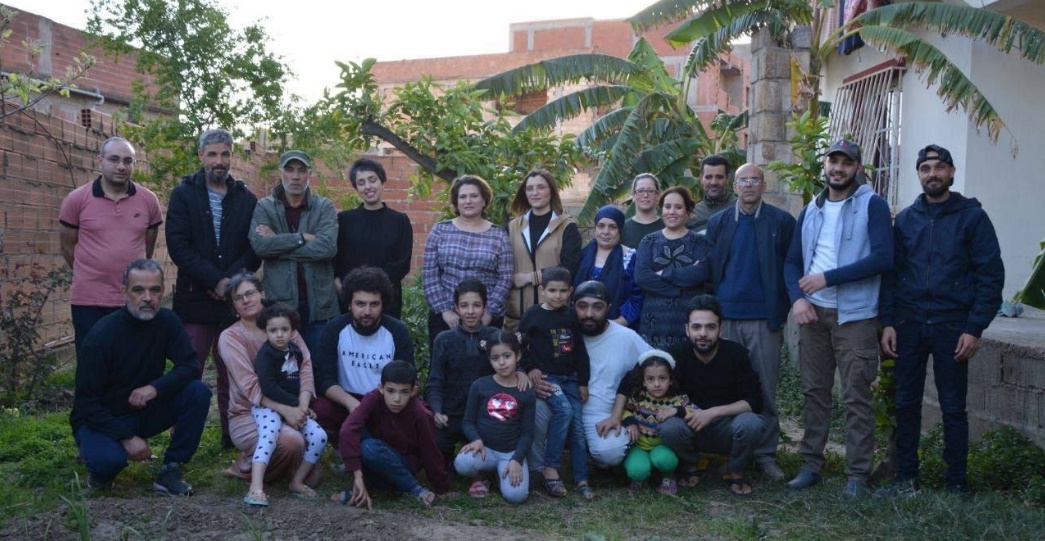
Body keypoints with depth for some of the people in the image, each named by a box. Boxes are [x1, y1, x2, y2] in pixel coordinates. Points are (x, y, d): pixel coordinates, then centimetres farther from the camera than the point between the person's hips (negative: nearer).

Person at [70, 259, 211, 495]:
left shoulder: (167, 321, -9)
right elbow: (85, 401, -19)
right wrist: (126, 438, -27)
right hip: (102, 420, -4)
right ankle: (98, 459, 3)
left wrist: (155, 387, -33)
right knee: (109, 460, -36)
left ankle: (170, 470, -10)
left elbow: (190, 365, -14)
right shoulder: (102, 334, -21)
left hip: (143, 411, 5)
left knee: (198, 392, -20)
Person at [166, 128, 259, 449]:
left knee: (232, 376, 6)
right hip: (194, 300, -2)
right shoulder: (183, 195, 5)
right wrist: (215, 280, -13)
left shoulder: (246, 199, 11)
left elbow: (254, 249, 5)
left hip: (234, 300, 2)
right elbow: (179, 247, -5)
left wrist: (230, 281, -10)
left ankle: (233, 442, 13)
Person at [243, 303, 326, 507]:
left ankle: (297, 482, 1)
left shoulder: (295, 352, 12)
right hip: (267, 407, -6)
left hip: (294, 407, 6)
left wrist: (303, 403, -4)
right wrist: (296, 403, -16)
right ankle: (256, 488, -44)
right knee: (269, 437, -33)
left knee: (319, 437, -10)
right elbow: (268, 388, -19)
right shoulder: (266, 354, -9)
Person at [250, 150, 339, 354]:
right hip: (279, 301, 0)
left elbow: (327, 247, -13)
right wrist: (303, 237, -13)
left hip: (318, 304, 0)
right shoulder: (265, 207, 4)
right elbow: (259, 245, -12)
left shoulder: (324, 207, 4)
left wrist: (277, 244, -10)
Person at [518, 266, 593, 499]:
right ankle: (550, 469, -19)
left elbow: (580, 351, 10)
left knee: (577, 427, 0)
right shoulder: (533, 314, -3)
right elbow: (520, 344, 2)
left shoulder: (571, 316, 6)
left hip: (569, 377, 4)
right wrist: (529, 368, -8)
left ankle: (582, 479, 8)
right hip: (545, 376, -4)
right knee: (564, 410, -27)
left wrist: (583, 382, 8)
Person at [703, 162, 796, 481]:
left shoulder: (781, 222, 2)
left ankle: (766, 453, 12)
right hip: (726, 317, 2)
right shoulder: (718, 223, 9)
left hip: (764, 319, -2)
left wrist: (784, 307, -5)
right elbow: (710, 268, 9)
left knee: (765, 390, 3)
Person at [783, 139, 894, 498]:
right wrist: (797, 298, -6)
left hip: (855, 315, -5)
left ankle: (857, 474, 5)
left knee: (857, 397, -2)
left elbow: (883, 257, -15)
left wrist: (827, 278, -16)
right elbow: (792, 261, 14)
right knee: (814, 391, 9)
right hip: (812, 313, 5)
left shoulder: (872, 205, -3)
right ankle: (811, 465, 17)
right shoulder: (810, 211, 14)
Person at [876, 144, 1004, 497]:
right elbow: (891, 273, 9)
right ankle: (906, 478, 17)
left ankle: (957, 484, 14)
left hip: (952, 325, -3)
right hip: (909, 323, 3)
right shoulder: (906, 219, 9)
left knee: (953, 407, 3)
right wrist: (888, 322, 0)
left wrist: (974, 329, -11)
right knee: (906, 404, 7)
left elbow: (991, 276, -5)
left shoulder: (971, 216, -1)